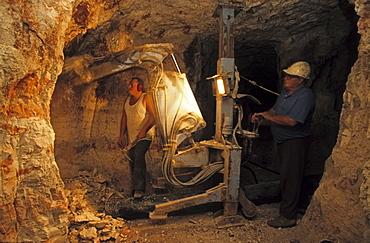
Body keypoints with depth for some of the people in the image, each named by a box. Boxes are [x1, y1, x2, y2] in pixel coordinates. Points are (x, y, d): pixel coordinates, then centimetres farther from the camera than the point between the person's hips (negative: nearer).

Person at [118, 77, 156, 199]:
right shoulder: (127, 100, 15)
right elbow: (124, 118, 18)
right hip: (131, 137, 7)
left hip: (144, 136, -7)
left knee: (138, 156, -26)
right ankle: (136, 188, 23)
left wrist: (143, 130, -21)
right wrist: (121, 135, 11)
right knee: (132, 160, 9)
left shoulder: (146, 98, -4)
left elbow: (153, 116, -10)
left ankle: (139, 189, -29)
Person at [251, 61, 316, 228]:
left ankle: (288, 217, 3)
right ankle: (303, 203, 41)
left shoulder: (305, 97, -20)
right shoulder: (285, 93, 11)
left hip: (296, 143, -10)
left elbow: (291, 121, -29)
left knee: (289, 178, -6)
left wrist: (268, 117, -19)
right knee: (291, 175, 21)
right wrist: (261, 117, -7)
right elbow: (274, 111, 14)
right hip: (283, 141, 10)